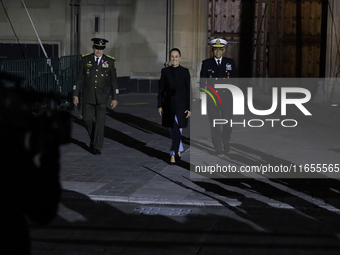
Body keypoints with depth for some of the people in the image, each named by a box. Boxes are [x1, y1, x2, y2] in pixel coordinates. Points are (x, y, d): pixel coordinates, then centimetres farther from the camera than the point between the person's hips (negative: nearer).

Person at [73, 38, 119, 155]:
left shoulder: (109, 61, -3)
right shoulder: (86, 59, -1)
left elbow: (114, 80, 0)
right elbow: (79, 77, 3)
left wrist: (115, 98, -2)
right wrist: (75, 94, 0)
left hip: (102, 96, -1)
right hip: (88, 96, 1)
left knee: (100, 121, -5)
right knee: (87, 119, 2)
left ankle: (97, 147, 3)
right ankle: (94, 138, 30)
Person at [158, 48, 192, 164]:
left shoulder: (185, 71, -1)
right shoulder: (165, 71, 3)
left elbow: (188, 90, -1)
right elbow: (161, 89, 6)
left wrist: (189, 108, -5)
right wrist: (160, 105, 1)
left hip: (181, 105, -3)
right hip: (169, 104, 3)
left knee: (177, 130, -10)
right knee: (172, 131, 12)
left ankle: (173, 154, -6)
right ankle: (179, 150, 31)